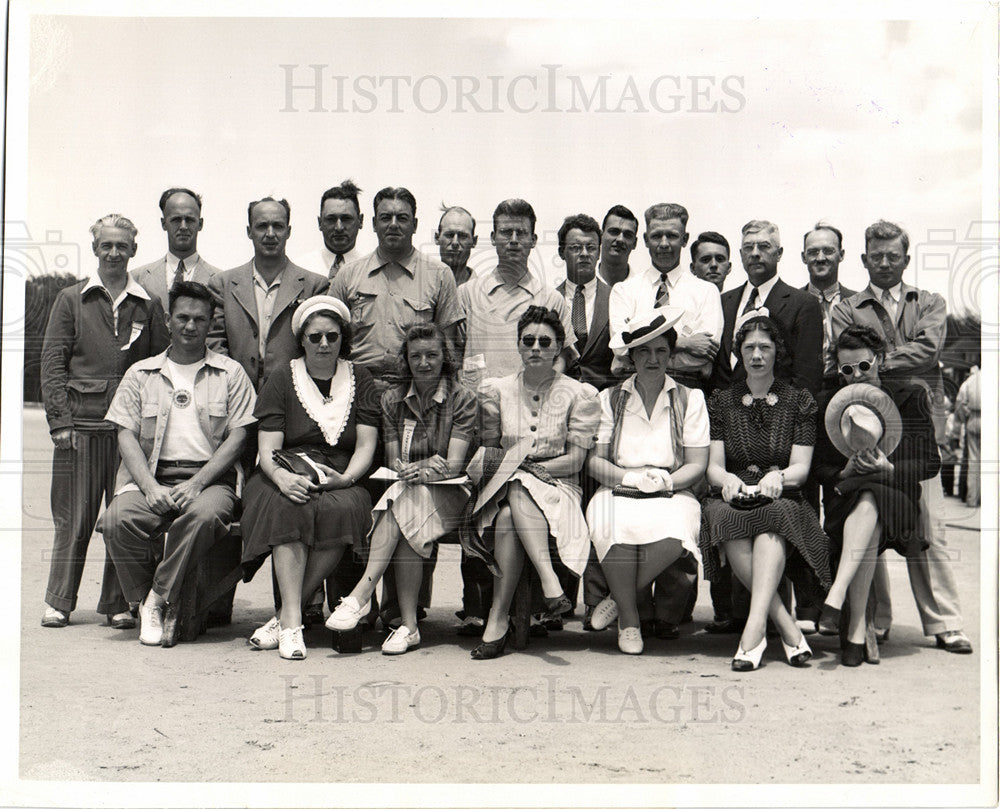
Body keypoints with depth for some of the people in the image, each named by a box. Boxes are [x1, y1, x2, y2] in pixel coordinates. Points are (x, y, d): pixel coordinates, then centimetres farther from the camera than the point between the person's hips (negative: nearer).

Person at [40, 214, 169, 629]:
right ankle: (59, 602, 13)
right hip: (81, 423, -1)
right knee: (73, 517, 3)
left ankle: (119, 603, 11)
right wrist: (60, 420, -5)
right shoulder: (71, 299, 9)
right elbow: (52, 364, 5)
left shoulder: (148, 305, 11)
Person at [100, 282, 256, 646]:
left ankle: (159, 600, -19)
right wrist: (150, 486, -11)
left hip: (210, 477, -1)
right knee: (118, 519, -30)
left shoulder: (230, 373, 12)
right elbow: (126, 436, 8)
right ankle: (145, 605, -10)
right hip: (152, 477, 2)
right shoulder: (141, 373, 17)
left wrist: (197, 484, -12)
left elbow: (237, 438, 3)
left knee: (204, 514, -37)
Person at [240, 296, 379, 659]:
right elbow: (267, 449, -1)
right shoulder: (283, 379, 9)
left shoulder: (360, 379, 14)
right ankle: (292, 623, -37)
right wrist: (282, 476, -24)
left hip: (341, 482, 1)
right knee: (287, 507, -35)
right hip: (289, 478, 0)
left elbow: (366, 445, 5)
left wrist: (345, 478, -16)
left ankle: (284, 616, -27)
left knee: (342, 508, -34)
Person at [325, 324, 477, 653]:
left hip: (448, 494, -3)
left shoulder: (462, 399, 2)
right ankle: (408, 625, -37)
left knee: (405, 501, -34)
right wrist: (427, 466, -18)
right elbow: (393, 461, 4)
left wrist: (415, 471, -26)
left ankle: (360, 595, -41)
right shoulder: (393, 399, 12)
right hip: (402, 489, 3)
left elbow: (454, 464, -9)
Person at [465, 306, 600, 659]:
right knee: (512, 501, -37)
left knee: (510, 517, -35)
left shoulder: (579, 394, 7)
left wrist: (527, 466, -12)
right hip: (505, 489, 2)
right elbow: (487, 451, 13)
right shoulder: (496, 391, 15)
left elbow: (575, 460, 0)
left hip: (557, 489, -2)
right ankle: (549, 581, -45)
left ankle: (498, 618, -39)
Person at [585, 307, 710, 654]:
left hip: (672, 496, 0)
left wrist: (665, 481, -14)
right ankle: (629, 620, -16)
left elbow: (697, 465, 5)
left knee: (674, 537, -35)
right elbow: (594, 461, 4)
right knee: (617, 527, -36)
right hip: (618, 495, 0)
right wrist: (631, 477, -14)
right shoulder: (610, 399, 13)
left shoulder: (690, 399, 11)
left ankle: (619, 599, -9)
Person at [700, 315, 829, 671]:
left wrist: (779, 477, -20)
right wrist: (727, 479, -18)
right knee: (729, 527, -35)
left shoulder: (799, 401, 12)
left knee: (772, 524, -37)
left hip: (782, 501, -1)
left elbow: (800, 468, 3)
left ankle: (754, 628, -46)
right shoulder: (720, 401, 15)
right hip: (734, 501, 1)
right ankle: (788, 628, -33)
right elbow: (713, 466, 7)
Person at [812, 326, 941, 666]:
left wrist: (888, 469, -13)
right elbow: (819, 467, 11)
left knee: (869, 502, -38)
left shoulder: (911, 398, 9)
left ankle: (835, 598, -50)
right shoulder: (827, 403, 14)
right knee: (867, 509, -36)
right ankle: (857, 631, -41)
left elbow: (930, 463, 4)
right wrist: (844, 474, -11)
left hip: (895, 497, -1)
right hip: (843, 500, 1)